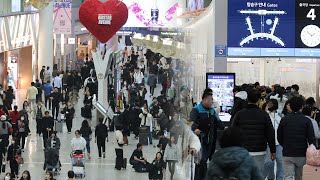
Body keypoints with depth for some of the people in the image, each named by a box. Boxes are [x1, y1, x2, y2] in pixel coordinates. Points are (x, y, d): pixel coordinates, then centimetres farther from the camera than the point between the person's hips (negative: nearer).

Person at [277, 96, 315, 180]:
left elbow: (279, 137, 5)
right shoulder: (306, 121, -6)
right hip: (302, 154, 0)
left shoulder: (284, 119, -1)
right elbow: (311, 139, -11)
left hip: (287, 155, 0)